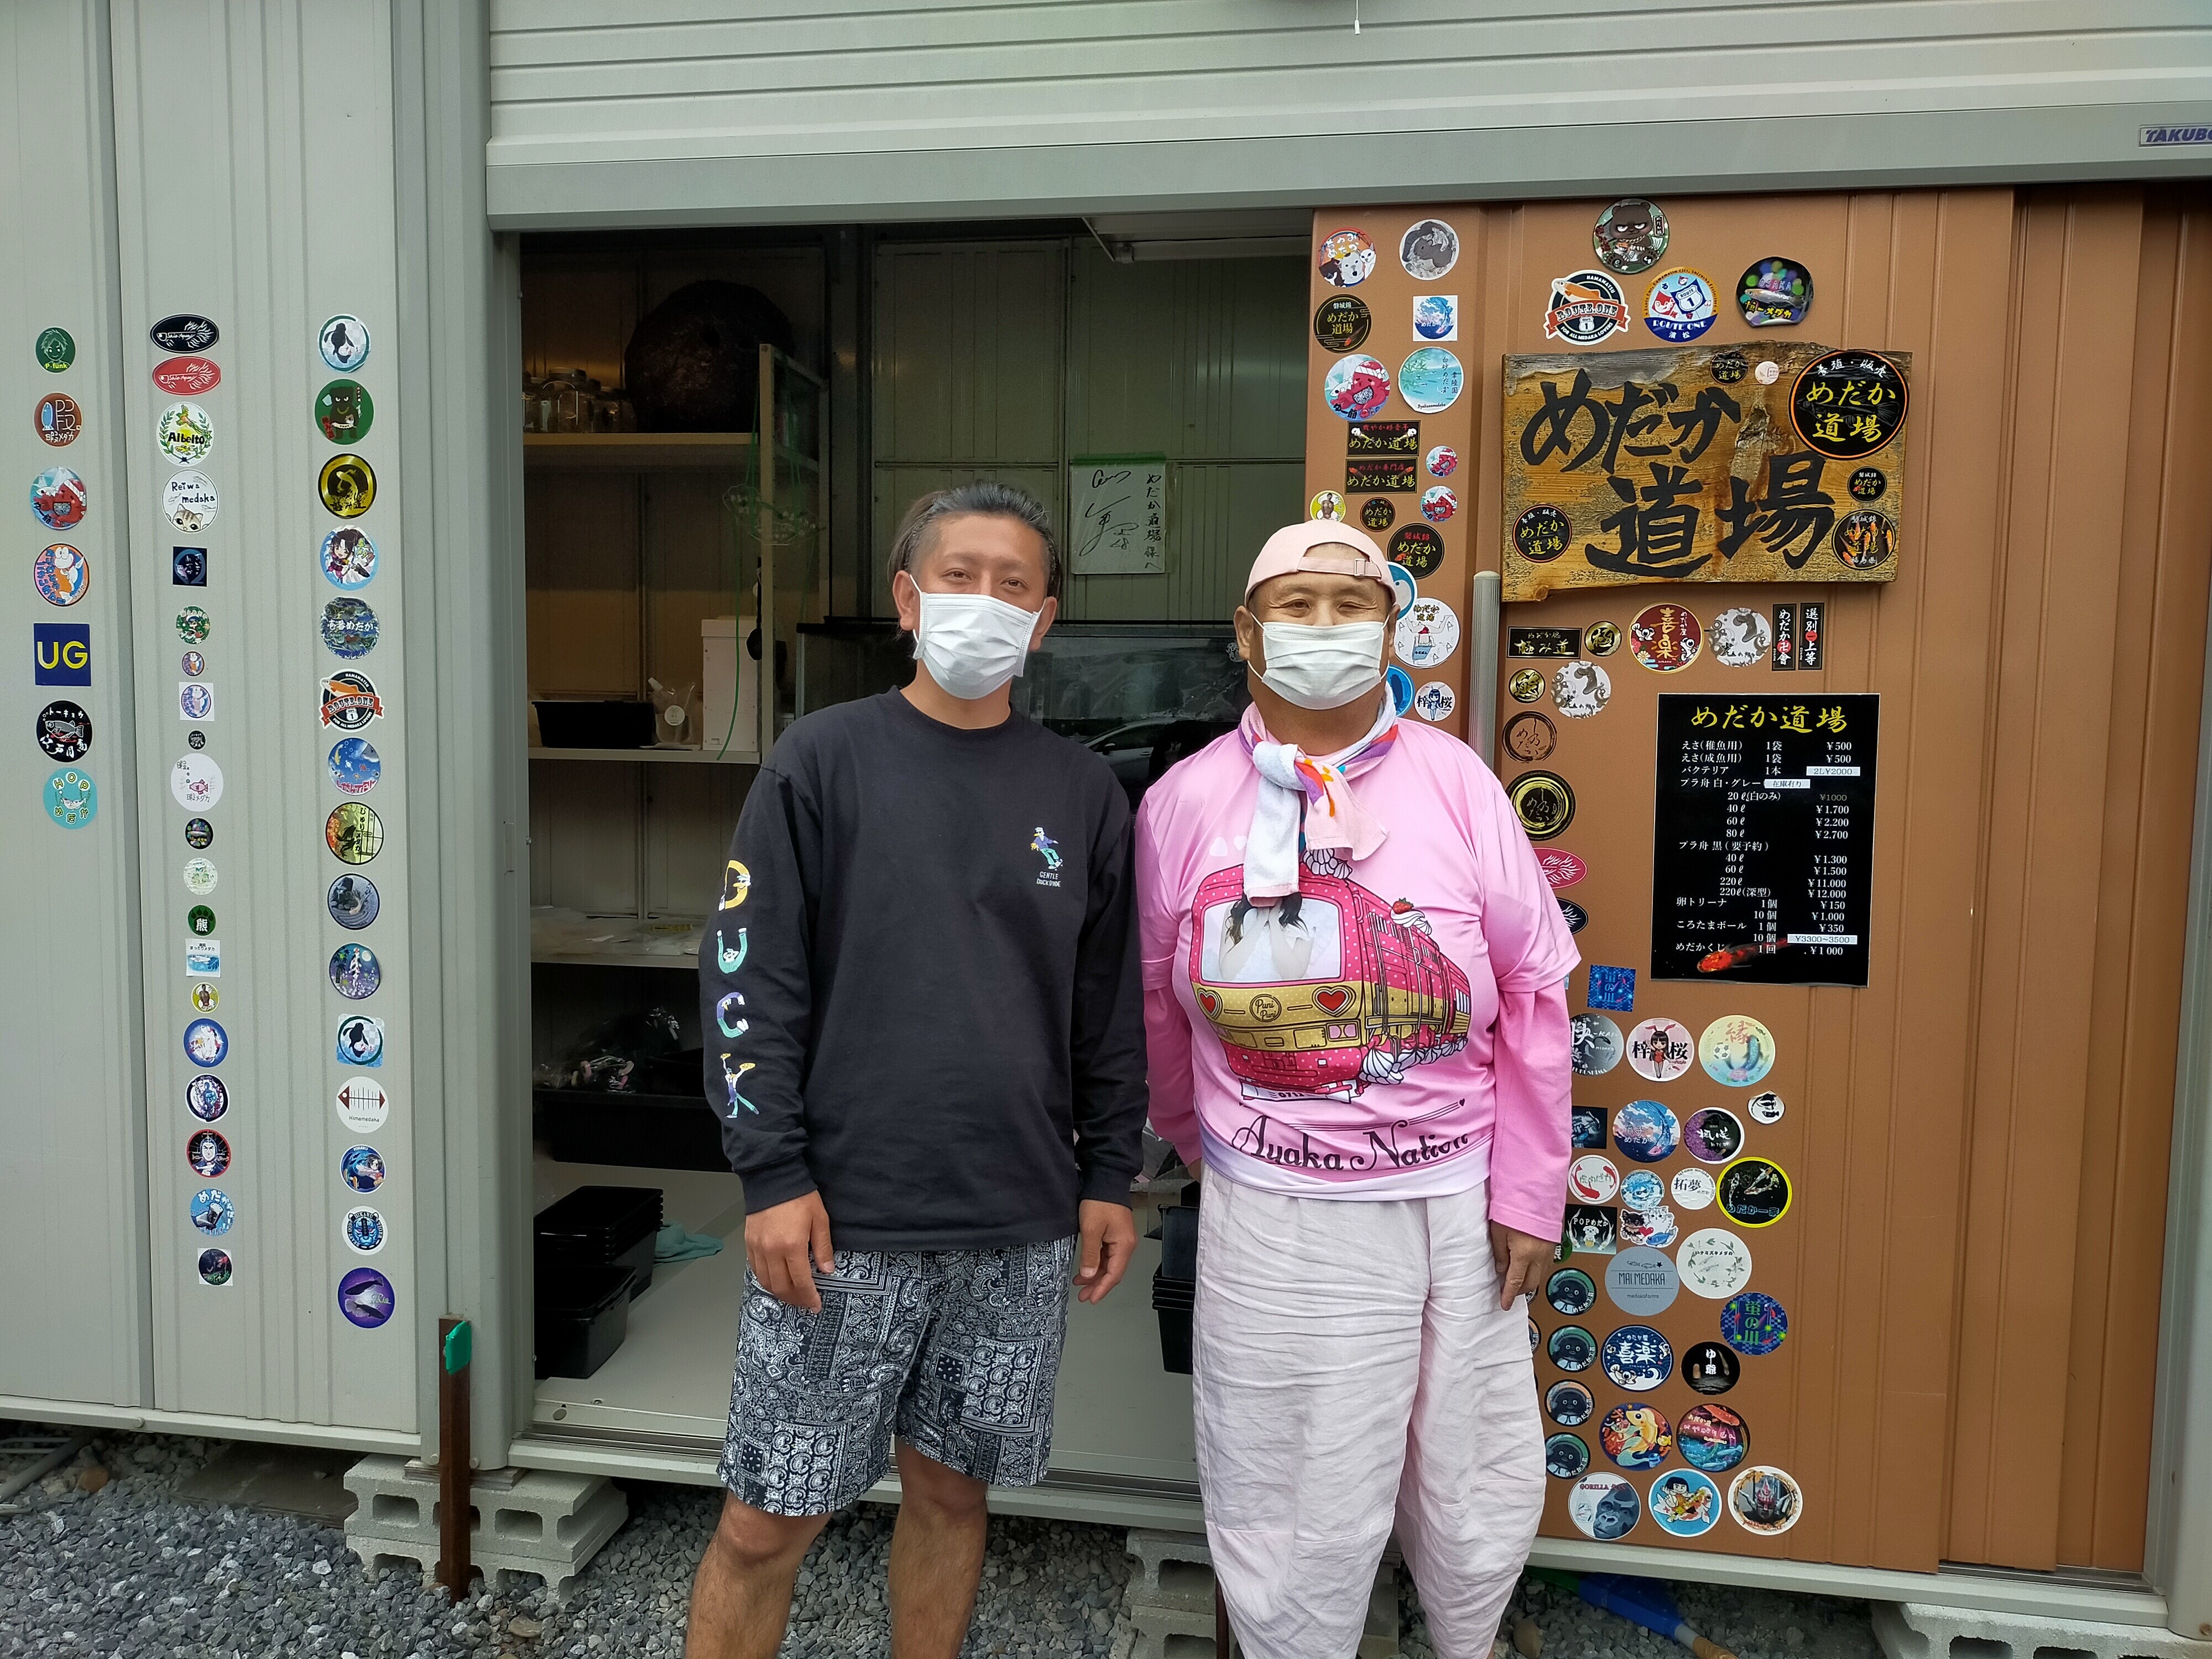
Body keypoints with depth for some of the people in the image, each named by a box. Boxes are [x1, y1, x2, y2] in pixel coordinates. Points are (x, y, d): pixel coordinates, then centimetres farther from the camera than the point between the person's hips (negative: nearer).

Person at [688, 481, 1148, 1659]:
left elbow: (1111, 1006, 10)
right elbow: (745, 978, -5)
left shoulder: (1083, 792, 6)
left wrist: (1109, 1179, 8)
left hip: (1022, 1229, 3)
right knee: (768, 1519, 7)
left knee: (950, 1490, 16)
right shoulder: (823, 760, -3)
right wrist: (773, 1176, -9)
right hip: (841, 1219, -2)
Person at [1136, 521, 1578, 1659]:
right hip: (1276, 1216, -1)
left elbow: (1534, 990, 0)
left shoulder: (1453, 781, -4)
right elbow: (1155, 1004, 7)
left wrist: (1527, 1190, 0)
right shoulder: (1184, 802, -4)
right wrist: (1205, 1146, 16)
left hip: (1458, 1201, 2)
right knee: (1297, 1513, 11)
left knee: (1478, 1496, 18)